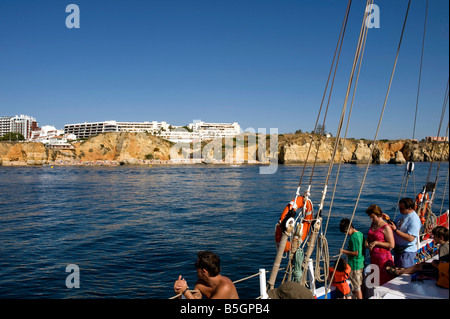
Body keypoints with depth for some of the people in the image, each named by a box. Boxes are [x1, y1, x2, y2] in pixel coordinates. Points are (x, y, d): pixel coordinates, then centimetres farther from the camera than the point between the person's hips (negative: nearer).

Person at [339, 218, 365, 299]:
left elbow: (356, 253, -22)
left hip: (354, 265, -10)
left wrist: (344, 251, -15)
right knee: (359, 285, 18)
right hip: (361, 264, 10)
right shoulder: (360, 234, 8)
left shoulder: (353, 237, -20)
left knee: (356, 288, -2)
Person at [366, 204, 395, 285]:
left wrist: (376, 243, -18)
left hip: (383, 257, -8)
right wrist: (367, 241, 4)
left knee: (384, 281, -1)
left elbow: (391, 245, -17)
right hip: (373, 257, 8)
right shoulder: (373, 224, 9)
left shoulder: (386, 227, -15)